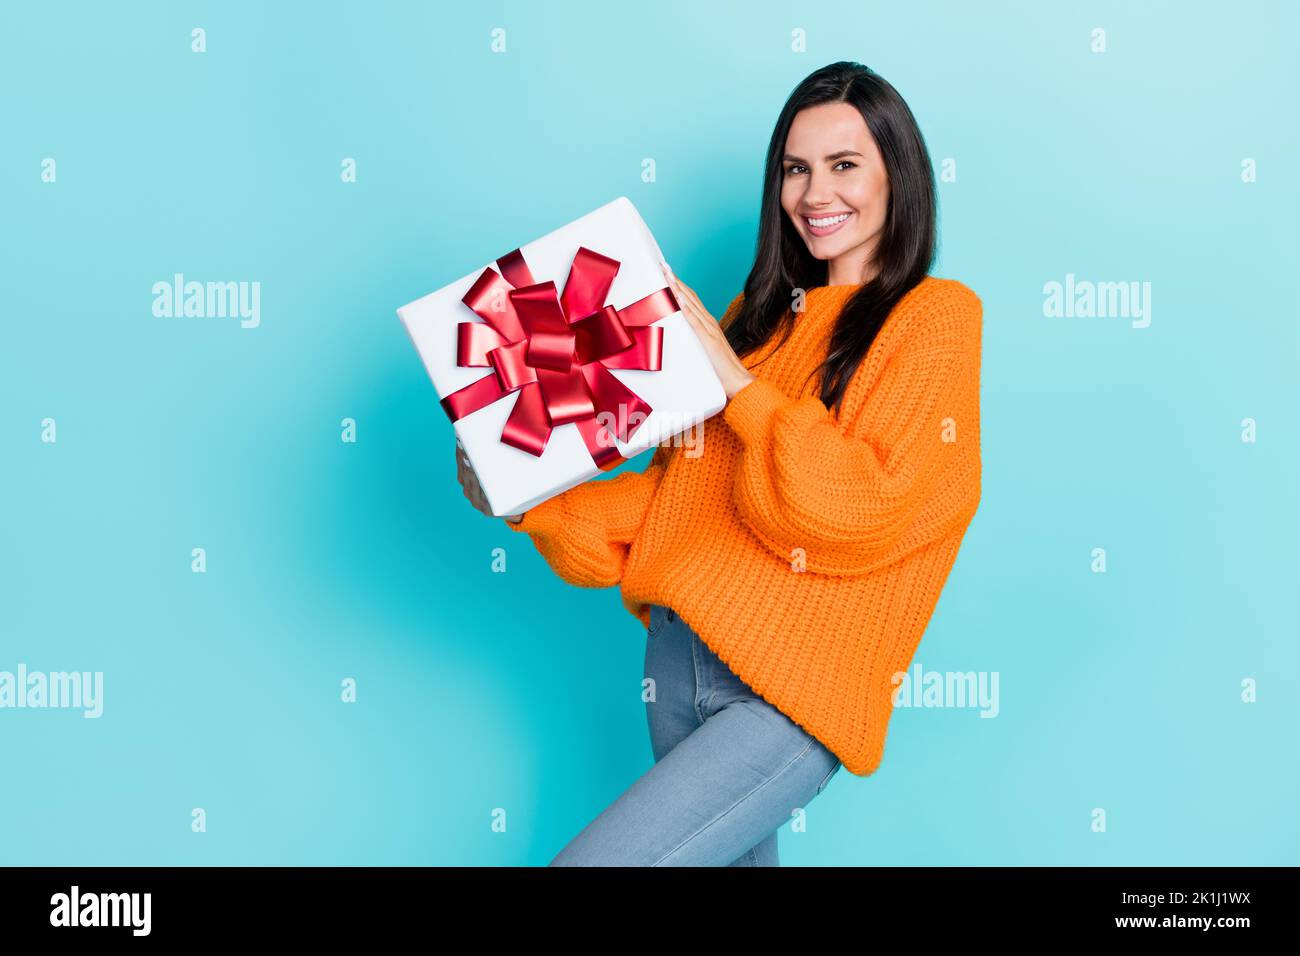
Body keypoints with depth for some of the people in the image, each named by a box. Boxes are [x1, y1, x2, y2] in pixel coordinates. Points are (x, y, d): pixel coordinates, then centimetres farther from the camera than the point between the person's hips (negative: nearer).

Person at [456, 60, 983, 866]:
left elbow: (866, 509, -15)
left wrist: (737, 383, -12)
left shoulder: (935, 317, -3)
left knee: (591, 860, -15)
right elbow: (677, 492, 12)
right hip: (677, 657, 6)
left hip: (793, 694, -6)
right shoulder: (762, 314, 14)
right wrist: (526, 504, 1)